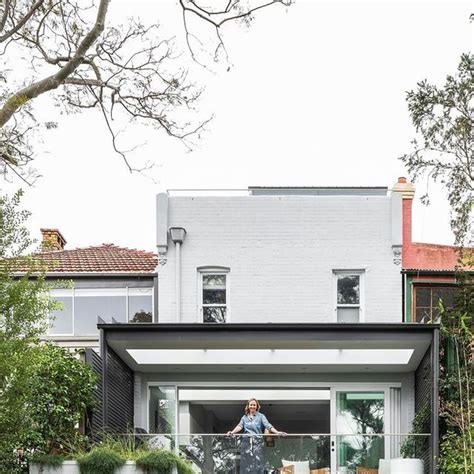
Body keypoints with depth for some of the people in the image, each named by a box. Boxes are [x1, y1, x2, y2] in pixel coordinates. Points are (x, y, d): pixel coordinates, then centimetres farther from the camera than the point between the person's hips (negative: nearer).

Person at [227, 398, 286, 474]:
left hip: (257, 442, -2)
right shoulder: (244, 417, 15)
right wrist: (232, 432, -20)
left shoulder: (261, 416, 7)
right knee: (246, 464, -3)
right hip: (246, 442, 2)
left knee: (258, 464, -10)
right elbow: (239, 426, 0)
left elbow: (268, 425, -4)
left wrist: (277, 432, -20)